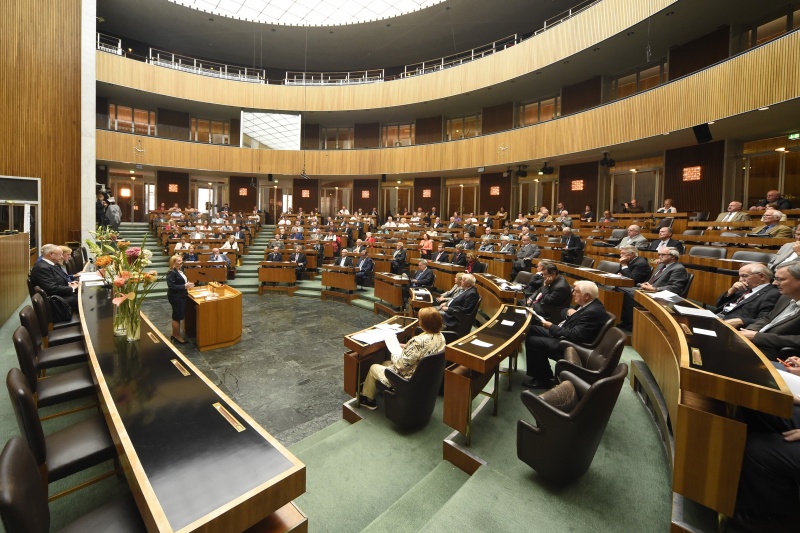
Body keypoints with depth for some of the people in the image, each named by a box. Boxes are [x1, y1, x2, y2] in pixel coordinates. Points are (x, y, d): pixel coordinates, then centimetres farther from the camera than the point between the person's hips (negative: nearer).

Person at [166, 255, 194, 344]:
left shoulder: (180, 270, 8)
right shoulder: (171, 272, -18)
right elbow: (171, 286, -24)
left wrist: (188, 284, 3)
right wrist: (185, 286, -26)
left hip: (181, 296, 9)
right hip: (175, 297, -9)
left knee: (179, 316, 17)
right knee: (177, 316, 1)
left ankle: (175, 334, 29)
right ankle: (177, 336, 14)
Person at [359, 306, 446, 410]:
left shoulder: (419, 341, -35)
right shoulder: (440, 336, -9)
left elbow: (401, 364, -26)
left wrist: (394, 354, -7)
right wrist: (407, 347, 3)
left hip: (408, 379, -8)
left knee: (373, 367, 14)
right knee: (385, 363, 27)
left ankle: (367, 399, 37)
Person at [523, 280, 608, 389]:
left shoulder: (593, 311, -25)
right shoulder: (588, 304, 5)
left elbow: (574, 335, -27)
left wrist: (551, 326, -18)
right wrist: (570, 312, -4)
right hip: (564, 335, 11)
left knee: (532, 341, -16)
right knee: (532, 330, 10)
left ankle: (543, 379, 1)